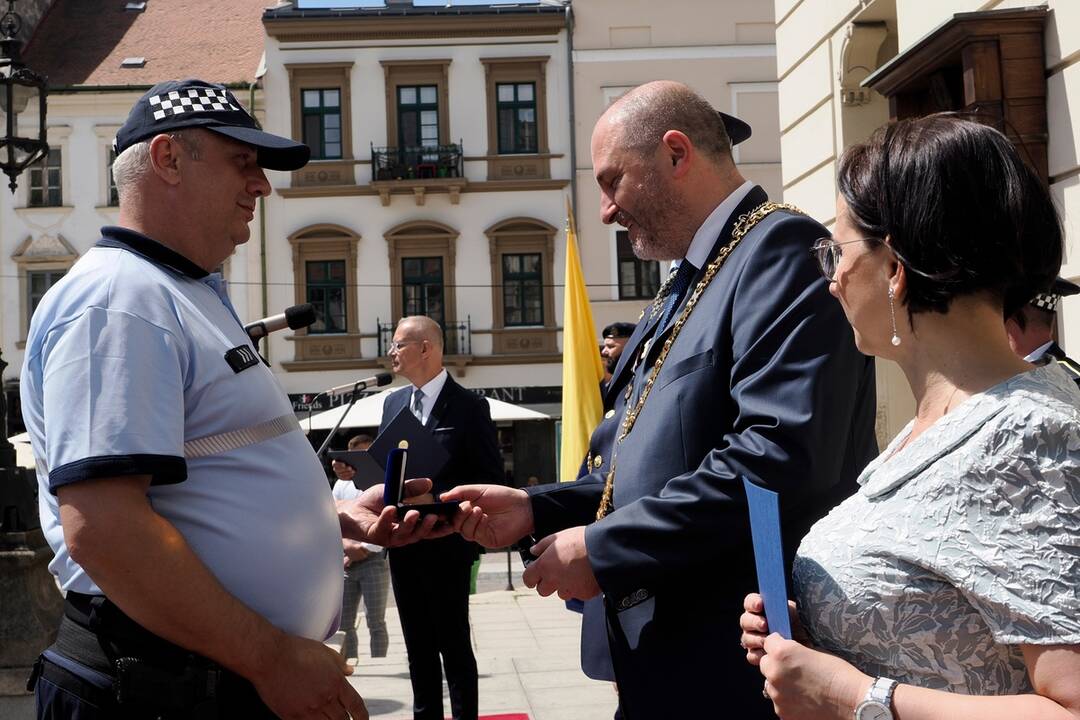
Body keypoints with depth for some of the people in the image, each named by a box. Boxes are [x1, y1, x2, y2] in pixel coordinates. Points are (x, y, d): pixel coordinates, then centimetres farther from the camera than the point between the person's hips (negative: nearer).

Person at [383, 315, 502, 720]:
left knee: (454, 645, 3)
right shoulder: (394, 403, 11)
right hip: (403, 544, 6)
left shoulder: (469, 406, -9)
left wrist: (441, 498, -21)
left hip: (446, 545, -6)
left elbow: (490, 479, -11)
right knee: (418, 647, 14)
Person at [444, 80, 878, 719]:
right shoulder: (685, 286, 17)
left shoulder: (779, 248, -14)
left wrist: (605, 549, -19)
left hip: (737, 665, -9)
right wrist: (538, 509, 7)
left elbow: (781, 457, -27)